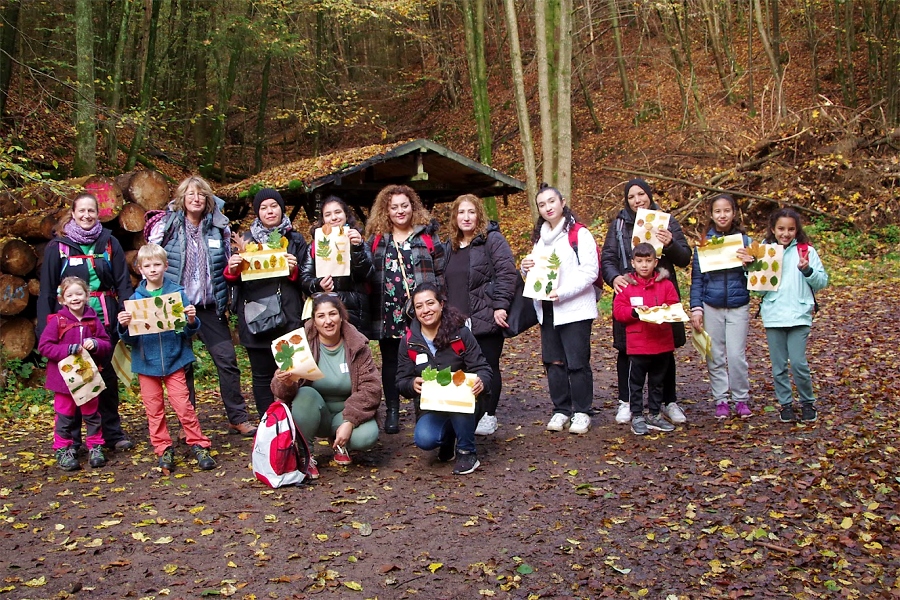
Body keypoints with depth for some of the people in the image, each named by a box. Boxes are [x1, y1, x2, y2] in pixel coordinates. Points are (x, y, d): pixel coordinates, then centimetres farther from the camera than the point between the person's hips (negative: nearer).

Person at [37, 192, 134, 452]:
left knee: (107, 376, 8)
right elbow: (47, 290, 0)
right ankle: (70, 440, 15)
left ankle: (112, 433, 20)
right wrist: (45, 329, -6)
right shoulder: (58, 246, 1)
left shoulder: (109, 243, 5)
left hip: (104, 320, 1)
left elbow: (123, 283, 3)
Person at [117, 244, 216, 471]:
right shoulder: (135, 298, 1)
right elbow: (129, 339, 2)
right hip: (146, 362, 2)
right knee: (154, 409, 9)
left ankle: (199, 446, 10)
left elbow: (189, 332, -1)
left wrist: (191, 320, -21)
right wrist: (123, 326, -18)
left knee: (183, 405, -3)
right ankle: (163, 449, 21)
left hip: (174, 360, -2)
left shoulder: (177, 293, -3)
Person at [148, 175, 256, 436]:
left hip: (210, 306, 2)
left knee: (227, 360, -1)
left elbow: (228, 263, 18)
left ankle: (238, 419, 9)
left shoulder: (219, 226, 4)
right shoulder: (166, 226, -2)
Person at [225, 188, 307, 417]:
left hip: (288, 318, -1)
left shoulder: (295, 240, 9)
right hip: (255, 319, 1)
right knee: (262, 375, 4)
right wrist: (232, 270, -11)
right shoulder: (247, 240, 11)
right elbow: (233, 279, 11)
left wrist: (294, 270, -13)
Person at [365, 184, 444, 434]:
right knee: (390, 362, 9)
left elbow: (441, 273, 4)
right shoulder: (376, 239, 10)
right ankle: (392, 411, 18)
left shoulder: (427, 236, 5)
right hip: (387, 313, 2)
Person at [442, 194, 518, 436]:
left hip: (486, 319, -6)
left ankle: (488, 416, 11)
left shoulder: (492, 239, -4)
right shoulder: (450, 246, 17)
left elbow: (507, 272, -12)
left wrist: (500, 306, -18)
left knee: (487, 368, 1)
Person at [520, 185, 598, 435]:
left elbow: (590, 272, -13)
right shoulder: (540, 237, 15)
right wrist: (527, 268, 1)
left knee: (577, 362, -2)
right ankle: (561, 410, 19)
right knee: (553, 362, 8)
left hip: (575, 309, -6)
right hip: (547, 310, 6)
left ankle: (581, 412, 10)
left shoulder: (579, 234, -6)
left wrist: (563, 292, -22)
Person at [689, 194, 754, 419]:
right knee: (715, 357, 6)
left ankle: (741, 400, 13)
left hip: (738, 307, -1)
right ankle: (720, 400, 18)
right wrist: (696, 308, -5)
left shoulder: (744, 240, 0)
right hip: (711, 307, 1)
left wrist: (750, 264, -18)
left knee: (737, 355, -3)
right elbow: (696, 278, 2)